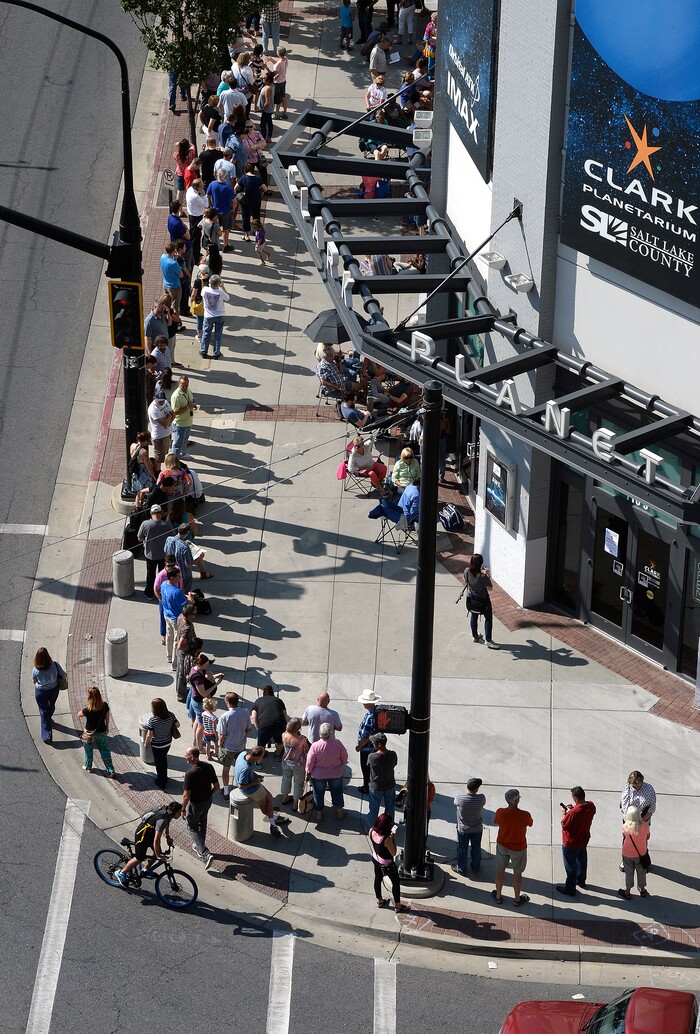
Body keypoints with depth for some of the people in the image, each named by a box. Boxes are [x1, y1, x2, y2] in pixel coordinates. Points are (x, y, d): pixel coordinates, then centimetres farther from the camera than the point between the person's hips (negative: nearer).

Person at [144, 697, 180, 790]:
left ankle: (161, 783, 35)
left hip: (157, 746, -5)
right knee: (163, 759, 29)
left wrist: (146, 743, -2)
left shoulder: (152, 720, -31)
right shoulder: (170, 715, -19)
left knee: (159, 762, 18)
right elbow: (177, 725, -4)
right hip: (168, 743, 5)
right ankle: (164, 778, 49)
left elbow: (149, 735, -21)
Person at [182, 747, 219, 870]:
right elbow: (216, 786, -2)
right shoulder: (209, 767, -12)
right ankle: (199, 847, 48)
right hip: (208, 801, 6)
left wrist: (183, 809, -9)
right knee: (202, 824, 28)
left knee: (193, 828, 13)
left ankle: (205, 854, 1)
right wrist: (209, 795, 15)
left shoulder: (190, 774, -31)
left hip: (195, 804, -6)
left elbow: (186, 796, -24)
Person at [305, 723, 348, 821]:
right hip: (336, 773, 1)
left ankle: (319, 813, 31)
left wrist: (308, 773, 1)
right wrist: (342, 766, 14)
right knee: (337, 791, 23)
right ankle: (340, 811, 37)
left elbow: (310, 763, -17)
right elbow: (344, 757, -7)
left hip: (319, 775, -1)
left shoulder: (315, 746, -26)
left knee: (318, 794, 19)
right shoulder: (337, 743, -22)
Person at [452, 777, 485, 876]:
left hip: (463, 829, -1)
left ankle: (461, 869, 32)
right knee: (476, 849, 22)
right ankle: (476, 867, 40)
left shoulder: (459, 797, -26)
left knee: (462, 849, 18)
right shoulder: (481, 798, -25)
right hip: (477, 829, 1)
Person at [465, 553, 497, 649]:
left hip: (471, 599, 6)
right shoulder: (483, 577, -34)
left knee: (473, 617, 25)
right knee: (488, 618, 11)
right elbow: (489, 587, -18)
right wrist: (487, 574, -12)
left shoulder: (467, 571, -18)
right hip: (483, 600, -6)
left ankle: (475, 636, 43)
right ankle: (488, 640, 14)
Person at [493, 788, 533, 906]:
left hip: (502, 845, 2)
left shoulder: (500, 812, -22)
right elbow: (530, 824, -5)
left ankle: (498, 896, 39)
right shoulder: (525, 815, -28)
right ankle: (517, 899, 35)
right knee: (517, 873, 19)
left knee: (500, 870, 22)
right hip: (518, 848, -2)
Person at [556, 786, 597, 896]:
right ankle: (581, 880, 51)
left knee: (570, 866, 12)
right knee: (581, 860, 29)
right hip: (584, 839, 7)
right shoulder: (591, 806, -15)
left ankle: (570, 889, 27)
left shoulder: (574, 812, -37)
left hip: (571, 844, -7)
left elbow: (564, 825, -23)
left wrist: (564, 812, -10)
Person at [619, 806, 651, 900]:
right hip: (641, 854, 1)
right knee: (641, 872, 24)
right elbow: (648, 837, -4)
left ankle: (627, 892, 35)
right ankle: (642, 890, 43)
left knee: (629, 873, 21)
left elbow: (624, 837, -5)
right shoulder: (645, 826, -23)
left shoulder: (625, 827, -25)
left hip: (627, 854, -1)